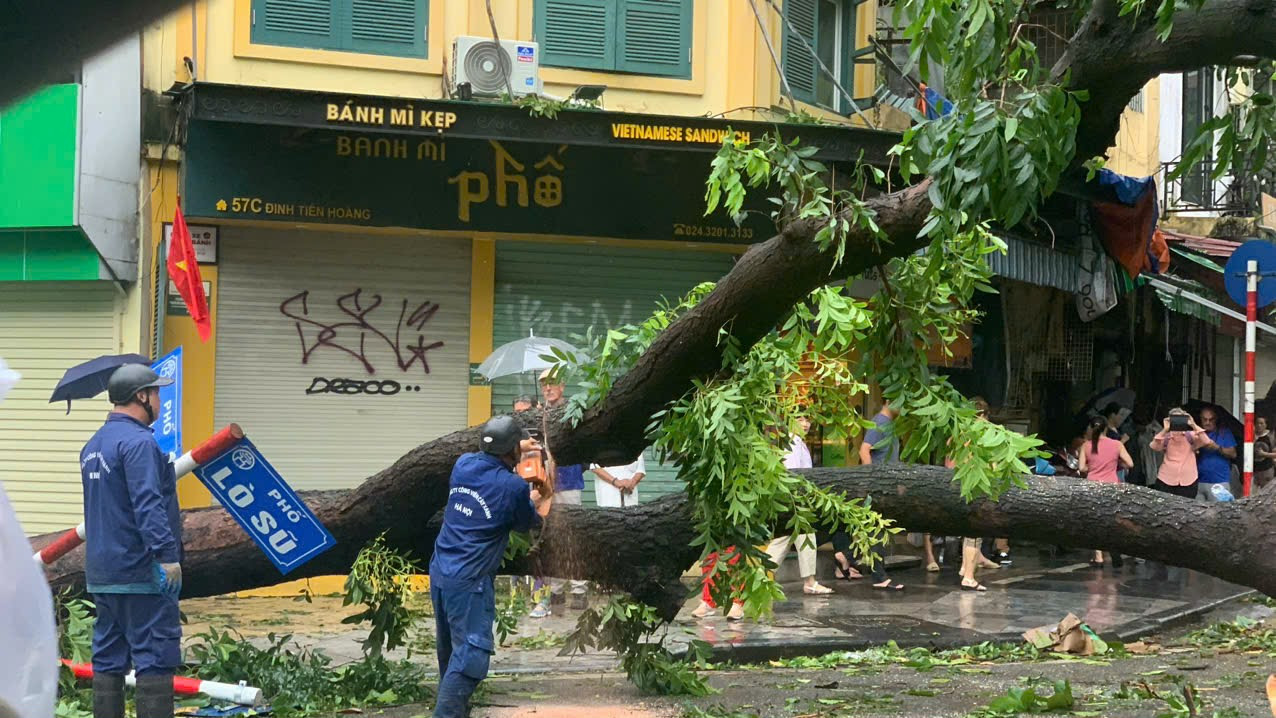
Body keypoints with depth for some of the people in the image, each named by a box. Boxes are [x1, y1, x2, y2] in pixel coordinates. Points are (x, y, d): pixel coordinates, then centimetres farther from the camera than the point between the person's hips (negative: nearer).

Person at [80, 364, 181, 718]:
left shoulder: (93, 446, 16)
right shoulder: (138, 442, -14)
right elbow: (148, 504, -23)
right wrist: (167, 553, -24)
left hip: (101, 575, 9)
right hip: (142, 571, -9)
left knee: (108, 658, 10)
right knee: (155, 656, -7)